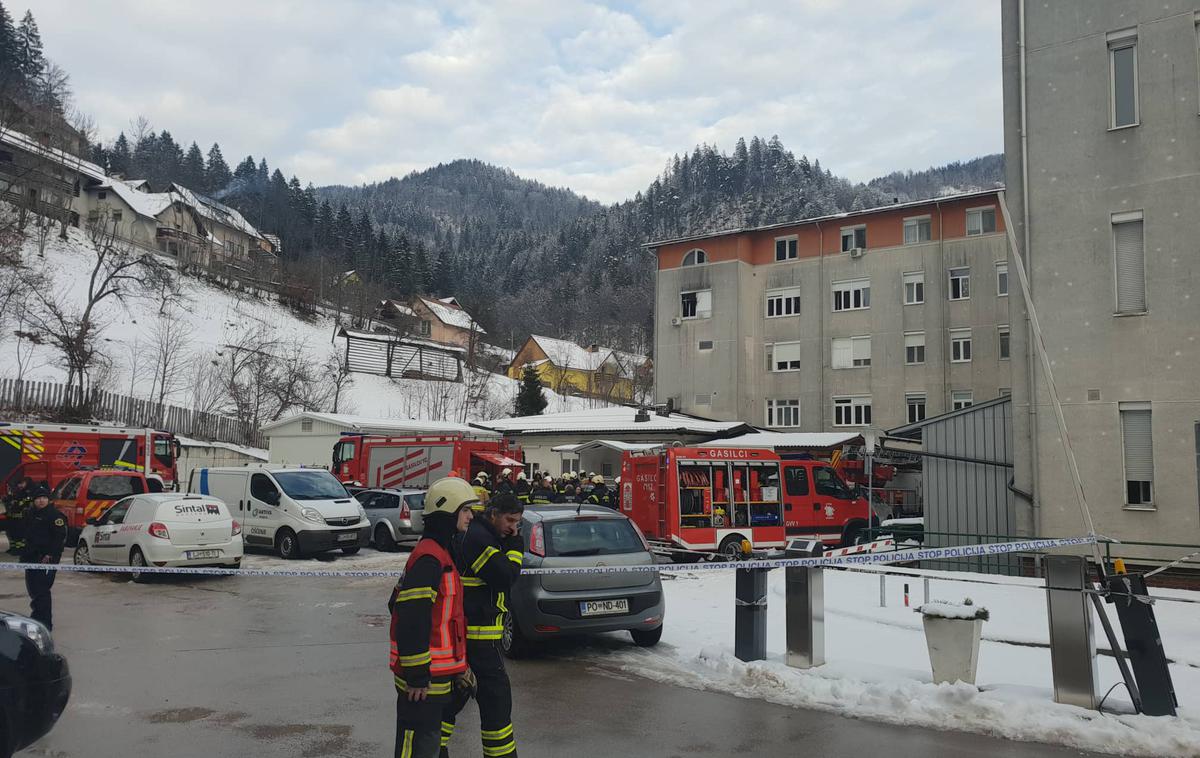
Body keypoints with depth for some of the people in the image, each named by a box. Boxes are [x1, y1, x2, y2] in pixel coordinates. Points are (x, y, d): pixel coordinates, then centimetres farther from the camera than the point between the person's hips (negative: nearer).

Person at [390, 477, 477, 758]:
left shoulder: (439, 553, 14)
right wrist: (416, 676, -23)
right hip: (424, 679, -10)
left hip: (438, 674, 10)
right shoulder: (429, 558, -19)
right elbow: (412, 620, -26)